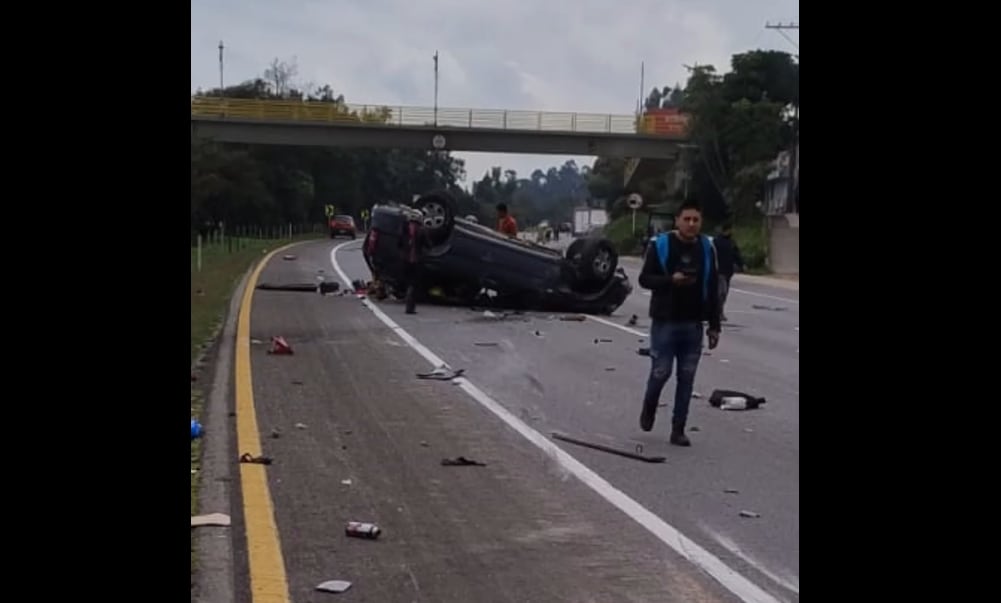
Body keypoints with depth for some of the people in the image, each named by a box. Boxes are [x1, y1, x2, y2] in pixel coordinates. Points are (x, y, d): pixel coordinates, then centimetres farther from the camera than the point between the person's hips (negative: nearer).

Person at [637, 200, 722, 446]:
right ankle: (648, 408, 28)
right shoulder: (660, 245, -5)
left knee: (687, 377, 4)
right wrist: (671, 280, -22)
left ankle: (678, 430, 13)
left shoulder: (707, 248, 4)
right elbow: (644, 279, -5)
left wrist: (714, 326, 6)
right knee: (661, 372, -3)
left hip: (693, 324, 3)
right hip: (665, 322, -3)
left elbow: (713, 289, 8)